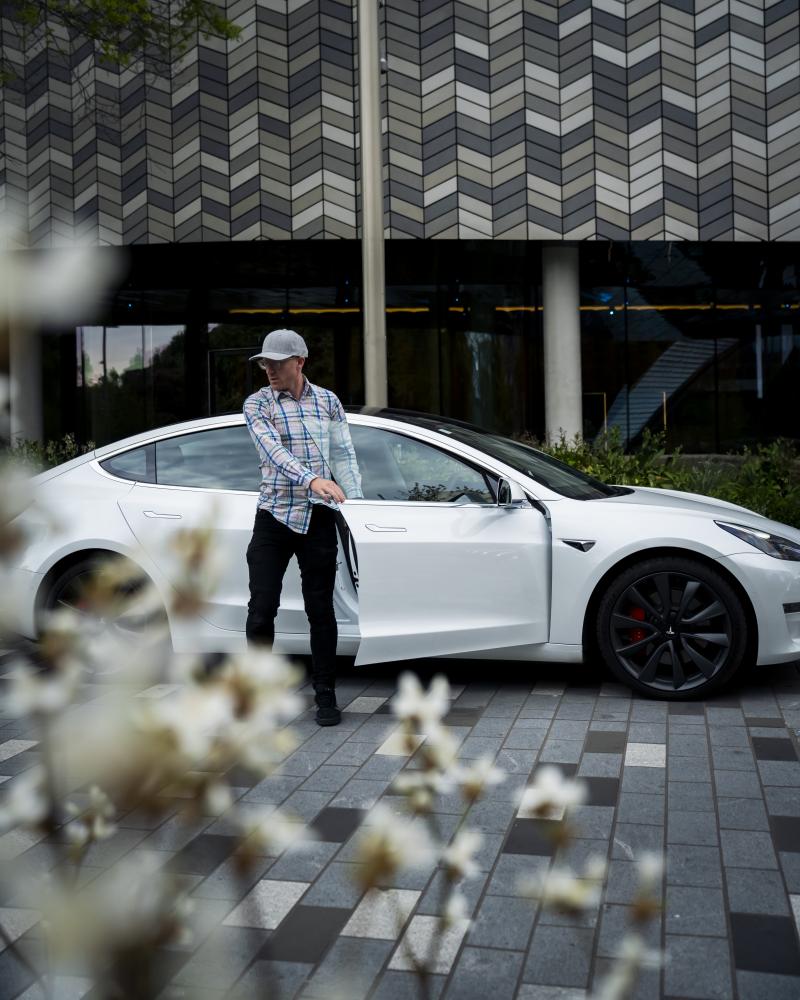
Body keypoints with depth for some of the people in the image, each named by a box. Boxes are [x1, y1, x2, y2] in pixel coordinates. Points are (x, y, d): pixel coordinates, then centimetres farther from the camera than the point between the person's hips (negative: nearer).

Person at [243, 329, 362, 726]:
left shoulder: (328, 402, 8)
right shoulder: (257, 404, 0)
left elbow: (344, 456, 10)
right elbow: (274, 451, -17)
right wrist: (311, 479, -33)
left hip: (318, 518, 1)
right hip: (273, 516, -1)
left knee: (320, 609, 3)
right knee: (261, 609, -2)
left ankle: (325, 695, 14)